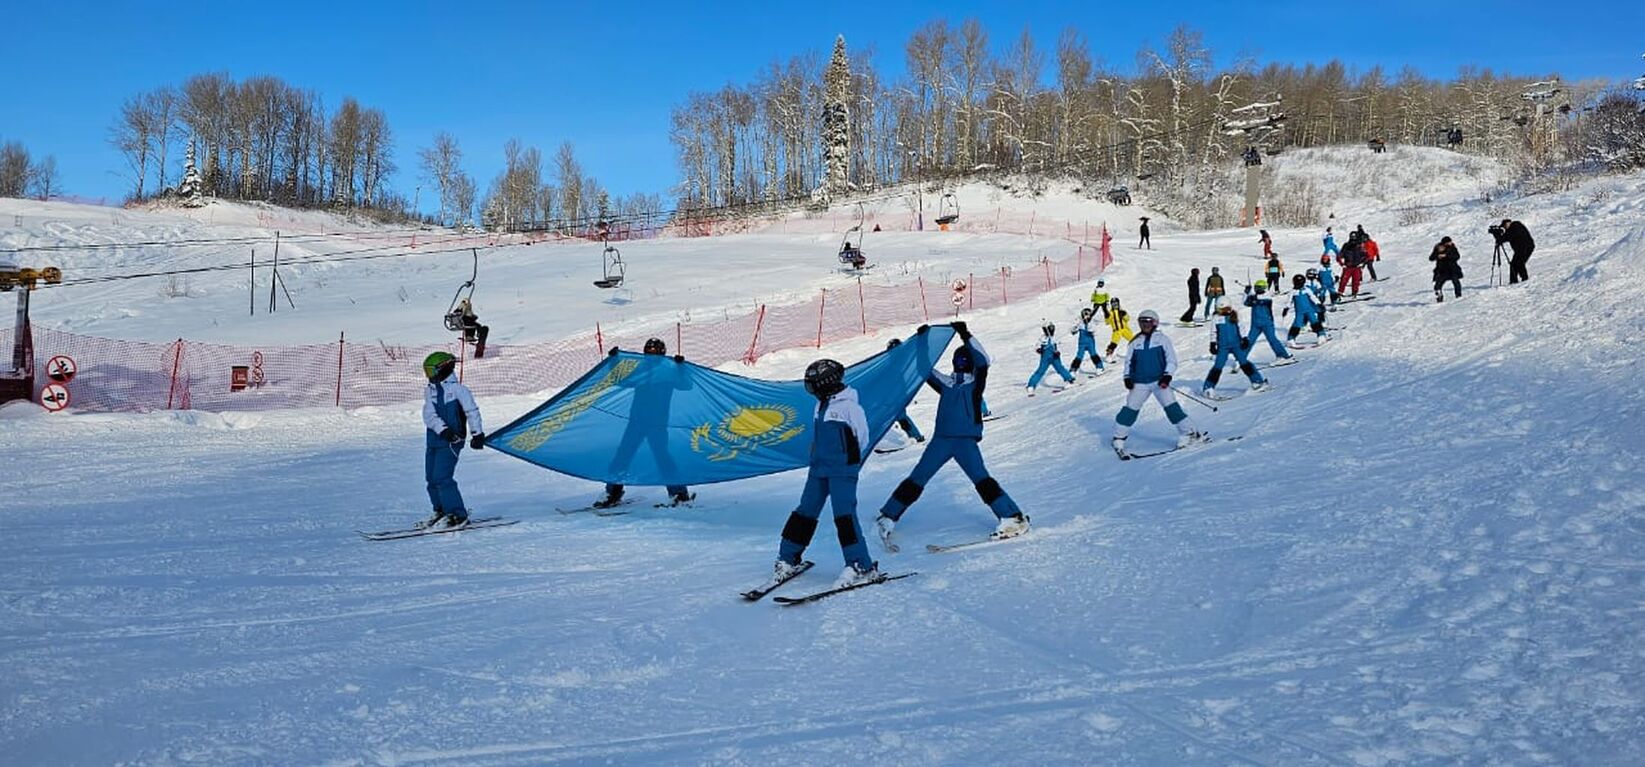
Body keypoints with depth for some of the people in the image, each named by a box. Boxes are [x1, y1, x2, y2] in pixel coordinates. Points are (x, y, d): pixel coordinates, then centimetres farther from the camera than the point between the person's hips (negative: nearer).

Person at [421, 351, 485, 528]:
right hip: (432, 440, 7)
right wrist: (442, 429, -19)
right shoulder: (429, 391, 9)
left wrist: (477, 433, -11)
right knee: (431, 478, 10)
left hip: (451, 441, -7)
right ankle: (441, 511, 26)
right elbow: (429, 415, -3)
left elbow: (472, 411, -5)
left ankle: (458, 515, -8)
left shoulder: (457, 389, -6)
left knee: (442, 478, -14)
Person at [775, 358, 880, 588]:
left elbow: (863, 438, -7)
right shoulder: (821, 406, 12)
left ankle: (862, 567, -11)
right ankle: (787, 559, 21)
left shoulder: (849, 406, -12)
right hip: (818, 469, 7)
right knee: (805, 512, 11)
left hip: (842, 471, -7)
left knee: (844, 515, -14)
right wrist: (817, 458, 11)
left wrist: (847, 457, 1)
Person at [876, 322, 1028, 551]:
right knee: (917, 479, 3)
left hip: (966, 440, -4)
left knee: (981, 479, -17)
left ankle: (1012, 518, -16)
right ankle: (888, 517, 8)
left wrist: (966, 336, -11)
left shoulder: (975, 381, 11)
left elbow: (982, 361, -6)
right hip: (941, 439, 4)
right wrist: (922, 340, 18)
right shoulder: (947, 383, 22)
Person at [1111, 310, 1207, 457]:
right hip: (1140, 383, 2)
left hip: (1159, 381, -2)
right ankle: (1119, 439, 12)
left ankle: (1189, 433, -4)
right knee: (1131, 409, 1)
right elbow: (1129, 361, 17)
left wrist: (1167, 375, -14)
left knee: (1172, 407, -11)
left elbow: (1171, 359, -1)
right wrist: (1127, 377, 4)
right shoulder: (1136, 342, 10)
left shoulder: (1162, 339, 2)